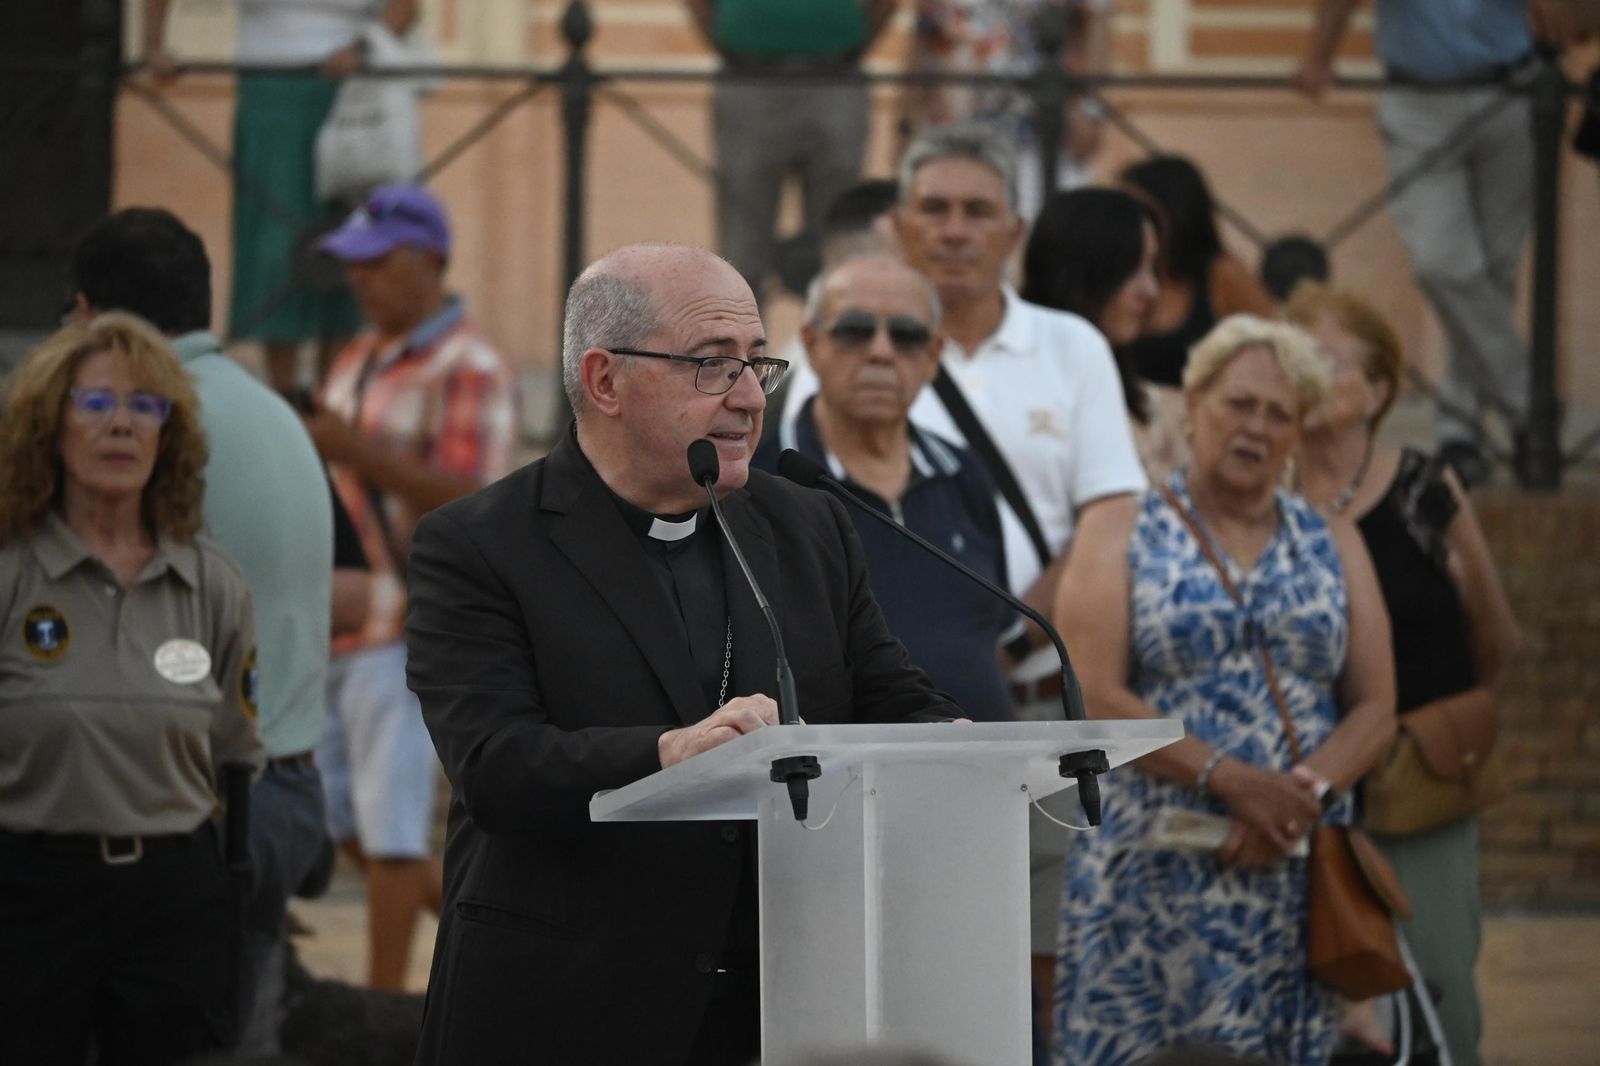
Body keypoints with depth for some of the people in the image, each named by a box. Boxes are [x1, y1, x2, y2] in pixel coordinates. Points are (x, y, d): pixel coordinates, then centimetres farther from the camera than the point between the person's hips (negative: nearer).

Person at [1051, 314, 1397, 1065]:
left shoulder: (1333, 547, 16)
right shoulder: (1123, 538, 5)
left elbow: (1375, 710, 9)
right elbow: (1096, 699, -7)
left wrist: (1303, 793, -11)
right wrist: (1233, 780, -17)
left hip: (1295, 871, 3)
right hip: (1150, 868, -3)